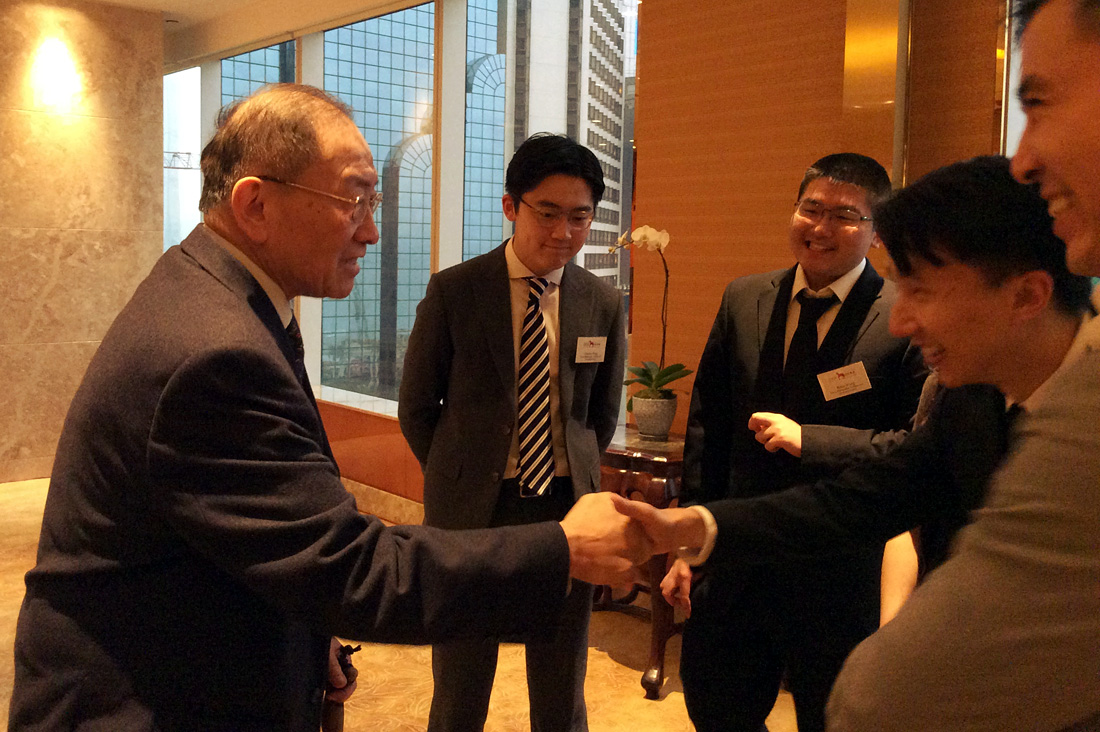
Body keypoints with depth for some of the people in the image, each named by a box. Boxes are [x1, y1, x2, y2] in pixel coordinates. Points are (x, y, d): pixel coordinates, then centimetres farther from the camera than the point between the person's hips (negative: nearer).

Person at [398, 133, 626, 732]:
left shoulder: (603, 304, 1)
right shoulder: (452, 292, -6)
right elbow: (416, 407, 2)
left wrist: (573, 477, 8)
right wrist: (461, 480, 3)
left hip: (565, 509, 2)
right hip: (473, 510, -2)